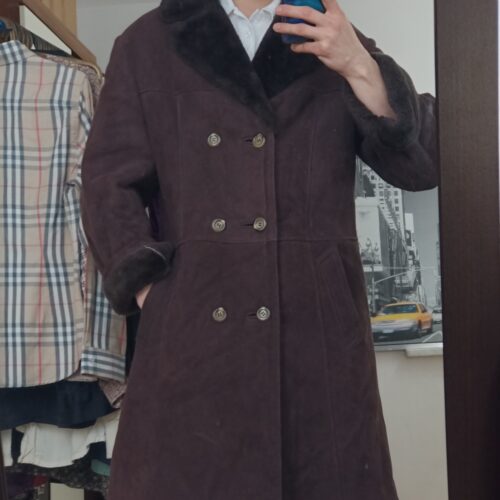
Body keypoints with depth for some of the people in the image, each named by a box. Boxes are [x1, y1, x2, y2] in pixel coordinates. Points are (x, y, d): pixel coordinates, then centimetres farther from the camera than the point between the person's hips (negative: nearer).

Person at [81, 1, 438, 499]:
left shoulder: (336, 43, 13)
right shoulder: (148, 43, 11)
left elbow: (421, 165, 3)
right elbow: (109, 184, 5)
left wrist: (360, 68, -9)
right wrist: (154, 295, -6)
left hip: (315, 329, 1)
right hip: (188, 334, 0)